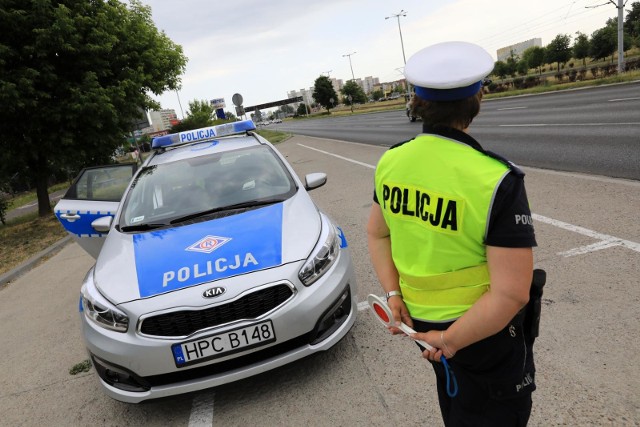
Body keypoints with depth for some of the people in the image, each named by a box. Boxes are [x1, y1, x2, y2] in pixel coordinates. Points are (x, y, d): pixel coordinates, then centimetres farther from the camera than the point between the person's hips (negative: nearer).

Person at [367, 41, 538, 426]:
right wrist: (451, 340, -17)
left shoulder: (391, 162, -7)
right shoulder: (496, 181, -25)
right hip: (482, 329, -5)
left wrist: (393, 294, 0)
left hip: (418, 318, 6)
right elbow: (511, 294, -25)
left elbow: (377, 233, 5)